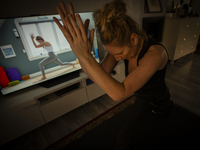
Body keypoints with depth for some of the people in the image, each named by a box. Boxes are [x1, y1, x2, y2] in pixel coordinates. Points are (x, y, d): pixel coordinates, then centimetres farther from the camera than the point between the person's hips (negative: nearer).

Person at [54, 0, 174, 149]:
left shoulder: (156, 52, -43)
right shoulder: (121, 44, -24)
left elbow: (118, 93, -51)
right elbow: (98, 75, -31)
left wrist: (85, 56, -57)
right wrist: (79, 49, -46)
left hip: (156, 102, -6)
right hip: (142, 97, 6)